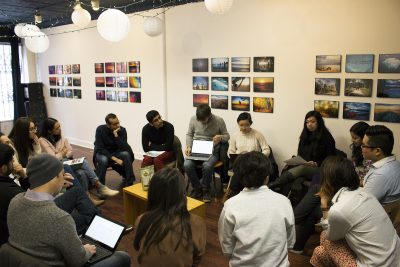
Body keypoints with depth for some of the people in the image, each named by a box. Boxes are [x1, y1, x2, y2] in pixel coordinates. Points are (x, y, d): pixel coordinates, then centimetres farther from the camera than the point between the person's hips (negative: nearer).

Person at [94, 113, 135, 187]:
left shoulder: (122, 130, -15)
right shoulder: (100, 129, -19)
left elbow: (124, 148, -23)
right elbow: (100, 149, -22)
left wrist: (116, 135, -33)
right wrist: (114, 159, -31)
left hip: (116, 152, 2)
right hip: (102, 153, -2)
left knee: (126, 154, -29)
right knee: (103, 160, -36)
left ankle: (129, 182, -18)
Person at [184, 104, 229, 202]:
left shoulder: (219, 121, -5)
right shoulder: (193, 119, 0)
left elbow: (227, 136, 5)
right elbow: (189, 134, 14)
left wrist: (220, 137, -18)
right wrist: (188, 146, -3)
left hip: (212, 152, -2)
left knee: (207, 166, -34)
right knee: (187, 165, -27)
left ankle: (205, 190, -4)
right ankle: (197, 188, -1)